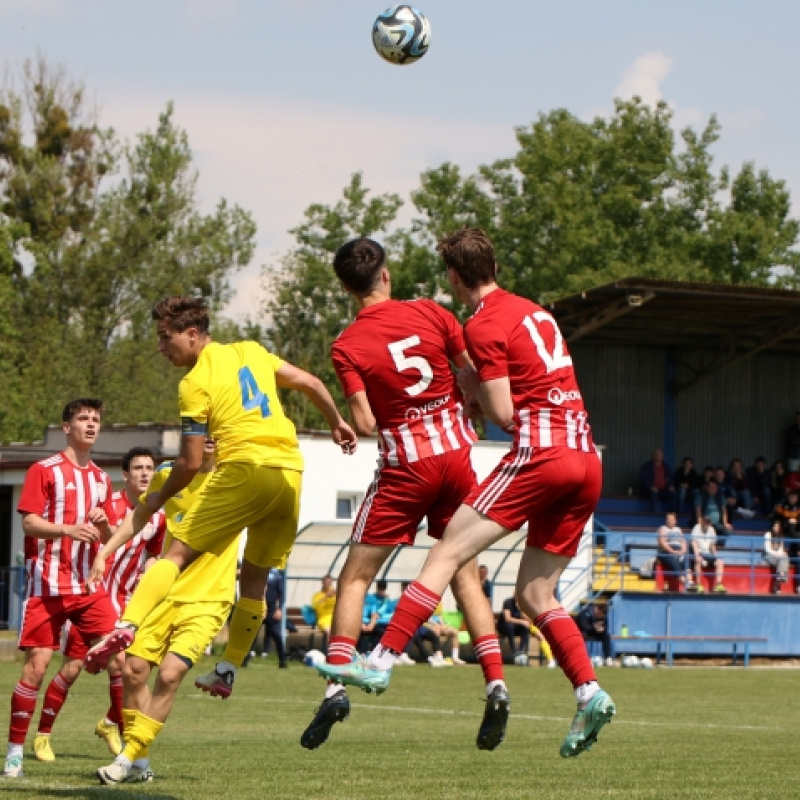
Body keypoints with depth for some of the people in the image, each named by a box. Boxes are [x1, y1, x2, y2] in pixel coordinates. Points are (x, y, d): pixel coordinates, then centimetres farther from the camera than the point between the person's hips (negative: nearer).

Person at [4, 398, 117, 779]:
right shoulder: (44, 470, 0)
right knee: (37, 665, -8)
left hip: (88, 585, 4)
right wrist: (68, 529, -25)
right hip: (47, 585, -4)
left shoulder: (101, 479, 16)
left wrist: (101, 522, -4)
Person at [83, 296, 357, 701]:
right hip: (291, 471, 6)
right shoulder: (251, 351, 17)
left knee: (179, 553, -3)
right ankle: (228, 670, 16)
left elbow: (190, 463, -2)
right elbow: (311, 383, 17)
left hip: (245, 469, -6)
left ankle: (127, 625, -20)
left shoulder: (195, 384, -1)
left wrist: (159, 498, 14)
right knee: (255, 577, 14)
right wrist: (337, 423, 30)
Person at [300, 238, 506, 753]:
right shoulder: (430, 313, -1)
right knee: (465, 574, 12)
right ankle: (496, 685, 1)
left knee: (355, 577, 6)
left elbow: (365, 424, -13)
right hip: (456, 453, 3)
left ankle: (338, 685, -5)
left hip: (405, 466, -3)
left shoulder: (347, 347, -7)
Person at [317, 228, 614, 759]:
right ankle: (590, 695, -4)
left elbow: (504, 415, -7)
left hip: (540, 452, -8)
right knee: (536, 595, 10)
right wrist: (480, 388, 19)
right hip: (587, 460, 8)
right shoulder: (534, 312, 22)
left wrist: (471, 386, 11)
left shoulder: (484, 326, -3)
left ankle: (382, 661, -11)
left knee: (448, 552, -6)